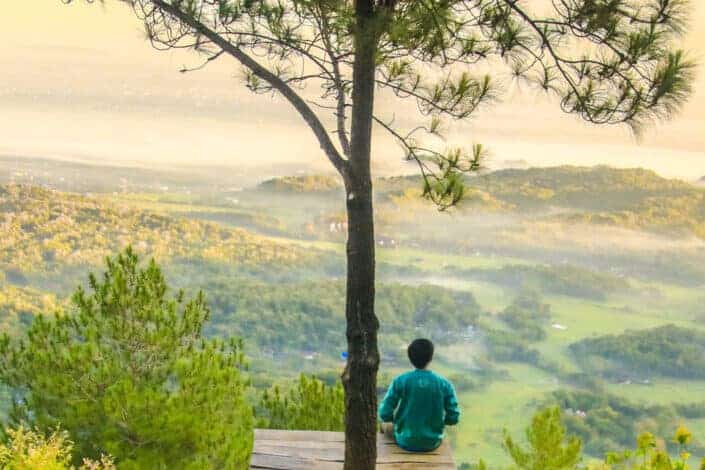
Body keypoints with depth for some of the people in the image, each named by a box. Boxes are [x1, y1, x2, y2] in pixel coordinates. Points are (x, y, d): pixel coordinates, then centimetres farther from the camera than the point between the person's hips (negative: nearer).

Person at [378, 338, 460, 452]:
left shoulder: (400, 381, -15)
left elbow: (385, 414, -14)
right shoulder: (444, 384, -12)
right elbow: (453, 418, -9)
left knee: (386, 425, 31)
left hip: (406, 442, -1)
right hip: (432, 443, 2)